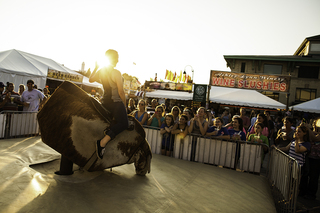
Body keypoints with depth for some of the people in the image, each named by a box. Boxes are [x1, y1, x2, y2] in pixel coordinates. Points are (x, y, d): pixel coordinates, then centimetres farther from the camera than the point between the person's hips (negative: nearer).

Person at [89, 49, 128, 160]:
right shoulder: (116, 73, -14)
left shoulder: (100, 71, 8)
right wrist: (124, 104, -1)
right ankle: (103, 142, -25)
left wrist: (96, 68, 34)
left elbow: (90, 79, 25)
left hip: (104, 102, 9)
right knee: (123, 123, -14)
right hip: (115, 102, -9)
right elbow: (121, 91, -15)